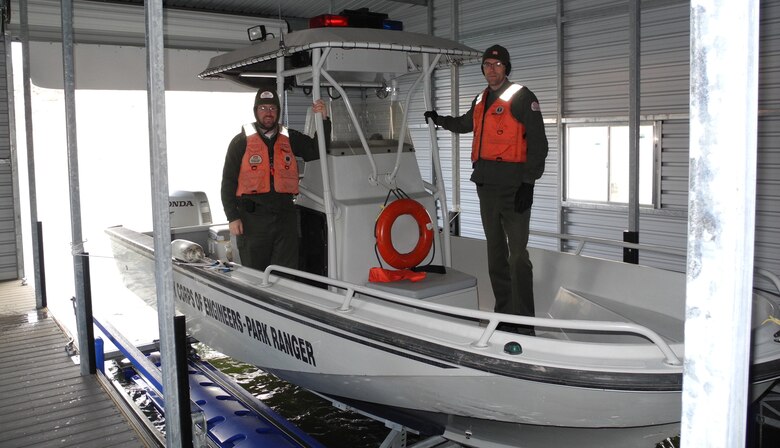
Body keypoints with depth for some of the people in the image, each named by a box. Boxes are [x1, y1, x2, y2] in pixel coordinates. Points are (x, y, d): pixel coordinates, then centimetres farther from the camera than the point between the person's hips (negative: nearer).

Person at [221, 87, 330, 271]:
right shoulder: (241, 142, 3)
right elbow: (228, 182, 1)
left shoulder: (291, 139, 11)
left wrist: (323, 120, -4)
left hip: (285, 216, 3)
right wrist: (232, 217, -7)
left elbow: (318, 151, 9)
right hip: (252, 219, -2)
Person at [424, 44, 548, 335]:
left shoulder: (521, 97, -3)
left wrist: (528, 183, -15)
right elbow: (465, 124, 41)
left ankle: (523, 325, -6)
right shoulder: (481, 100, 19)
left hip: (514, 187, -7)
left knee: (517, 256, -10)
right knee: (496, 254, 10)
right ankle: (504, 317, 19)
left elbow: (538, 143, -9)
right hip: (486, 186, 8)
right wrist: (440, 120, 51)